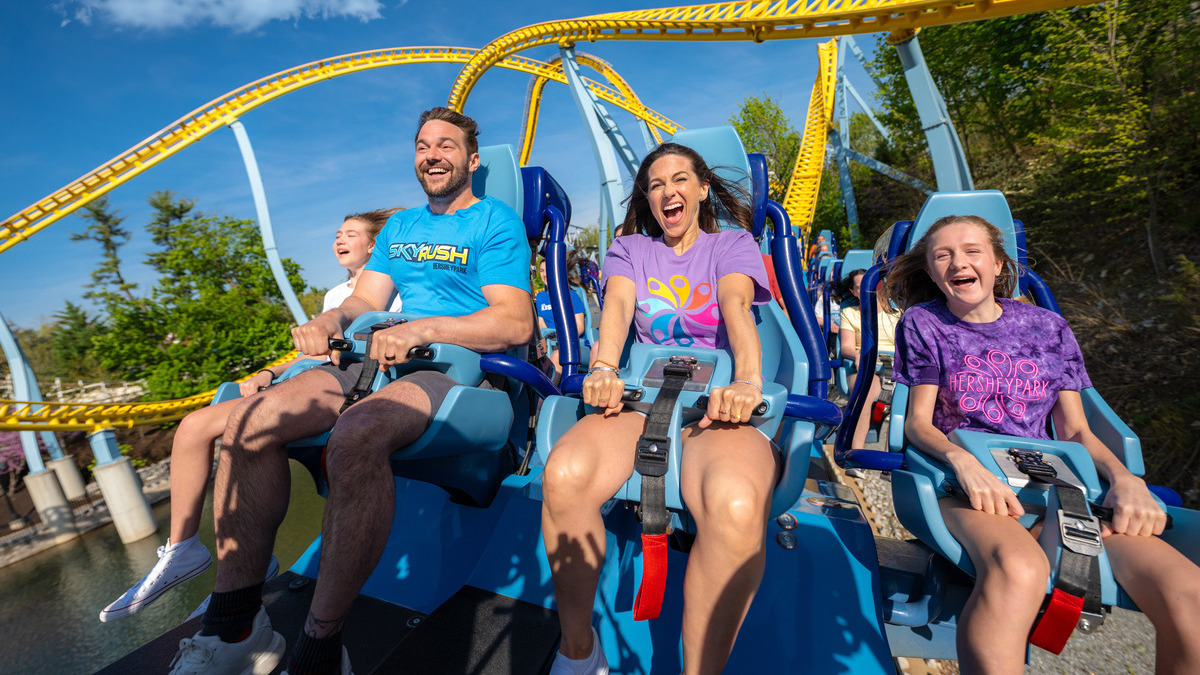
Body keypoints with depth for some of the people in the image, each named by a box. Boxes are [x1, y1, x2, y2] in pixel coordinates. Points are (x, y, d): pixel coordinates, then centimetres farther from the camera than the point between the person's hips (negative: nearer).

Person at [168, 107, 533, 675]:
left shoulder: (496, 222, 2)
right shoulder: (397, 228, 25)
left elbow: (516, 323, -11)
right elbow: (366, 301, 20)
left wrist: (421, 329, -21)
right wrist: (330, 319, -4)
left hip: (464, 366, -7)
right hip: (383, 358, 7)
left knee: (355, 435, -37)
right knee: (251, 422, -13)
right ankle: (236, 627, -2)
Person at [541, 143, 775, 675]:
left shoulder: (733, 245, 16)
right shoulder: (628, 249, 20)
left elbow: (736, 304, -7)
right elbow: (618, 304, -1)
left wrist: (747, 380, -27)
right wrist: (603, 368, -23)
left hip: (716, 406, -1)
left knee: (736, 505, -37)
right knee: (563, 475, -30)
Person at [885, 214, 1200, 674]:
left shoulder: (1048, 327, 15)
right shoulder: (923, 323, 6)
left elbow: (1075, 429, 14)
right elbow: (919, 422, 2)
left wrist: (1125, 478, -7)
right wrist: (960, 460, -19)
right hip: (968, 479, -4)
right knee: (1018, 571, -38)